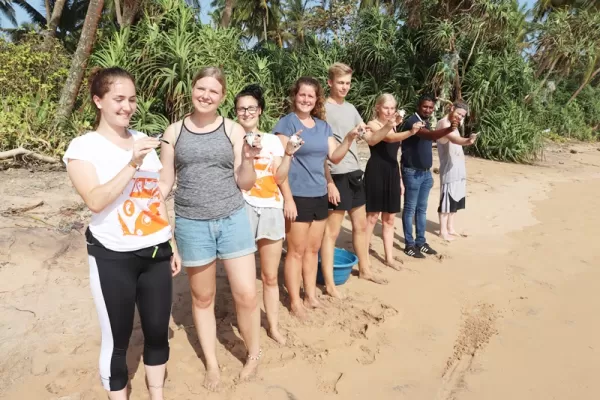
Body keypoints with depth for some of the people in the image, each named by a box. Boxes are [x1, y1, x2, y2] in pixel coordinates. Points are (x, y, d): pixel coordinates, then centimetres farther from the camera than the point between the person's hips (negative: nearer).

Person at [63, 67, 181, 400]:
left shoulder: (144, 141, 8)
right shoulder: (82, 147, -6)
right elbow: (95, 201, -20)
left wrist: (173, 245, 13)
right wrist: (132, 164, -27)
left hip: (156, 253, 5)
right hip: (113, 258, -4)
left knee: (158, 330, 13)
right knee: (117, 339, 7)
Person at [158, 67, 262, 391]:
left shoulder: (234, 130, 0)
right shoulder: (174, 132, 2)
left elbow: (245, 184, 1)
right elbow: (165, 182, 7)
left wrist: (248, 160, -16)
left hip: (233, 219, 0)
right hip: (191, 224, 1)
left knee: (246, 295, 1)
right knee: (202, 298, 13)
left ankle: (253, 355, 28)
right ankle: (212, 364, 32)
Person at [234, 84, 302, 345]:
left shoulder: (273, 140, 9)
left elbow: (280, 178, 4)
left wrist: (288, 154, -8)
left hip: (271, 209, 3)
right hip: (242, 209, -2)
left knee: (270, 276, 11)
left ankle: (273, 326, 23)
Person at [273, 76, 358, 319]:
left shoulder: (323, 126, 12)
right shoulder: (287, 123, -8)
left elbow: (334, 157, 9)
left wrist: (349, 139, -7)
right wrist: (287, 197, -19)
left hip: (319, 194, 7)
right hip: (298, 195, -6)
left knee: (313, 249, 15)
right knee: (296, 251, 1)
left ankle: (311, 295, 28)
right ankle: (295, 302, 14)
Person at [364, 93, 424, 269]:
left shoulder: (393, 126, 17)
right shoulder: (373, 124, -6)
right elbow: (390, 137, -26)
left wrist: (400, 179, 17)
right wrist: (410, 132, -43)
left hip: (392, 174, 7)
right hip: (376, 174, -7)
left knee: (389, 218, 10)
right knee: (372, 217, -3)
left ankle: (389, 257, 19)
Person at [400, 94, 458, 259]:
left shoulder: (427, 123, 13)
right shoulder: (412, 122, -15)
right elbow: (429, 135, -34)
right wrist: (448, 129, -49)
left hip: (426, 172, 8)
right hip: (412, 172, -8)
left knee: (422, 209, 13)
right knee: (410, 209, 0)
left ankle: (421, 242, 22)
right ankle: (409, 245, 7)